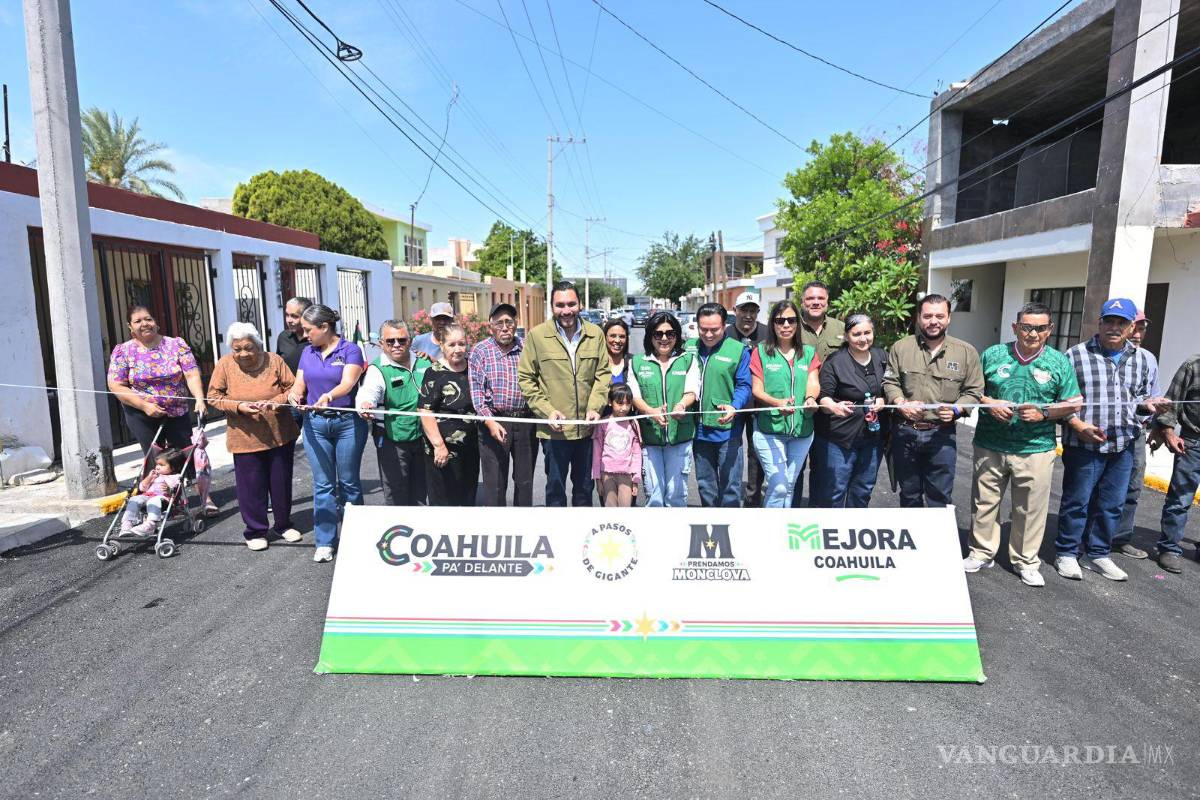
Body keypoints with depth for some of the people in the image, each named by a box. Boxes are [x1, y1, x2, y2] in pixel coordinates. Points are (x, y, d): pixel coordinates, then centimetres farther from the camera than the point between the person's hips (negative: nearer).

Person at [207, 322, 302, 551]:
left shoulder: (274, 361, -5)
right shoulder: (225, 364, -5)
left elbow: (292, 388, -4)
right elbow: (214, 396, -1)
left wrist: (276, 401, -22)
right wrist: (238, 406, -17)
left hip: (281, 435, 1)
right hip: (245, 438, -1)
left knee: (281, 482, 13)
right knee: (252, 486, 5)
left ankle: (284, 525, 31)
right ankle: (255, 531, 21)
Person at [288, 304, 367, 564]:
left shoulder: (350, 350, -6)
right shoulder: (307, 353, 10)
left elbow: (348, 383, -20)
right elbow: (299, 385, 7)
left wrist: (329, 396, -40)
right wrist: (294, 394, -16)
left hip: (348, 422, -4)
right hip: (315, 424, 4)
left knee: (348, 482, 7)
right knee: (322, 484, 6)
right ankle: (325, 541, 14)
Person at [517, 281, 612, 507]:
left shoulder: (595, 334, 2)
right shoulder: (537, 335, -6)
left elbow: (603, 374, 7)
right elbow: (525, 378, -3)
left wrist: (595, 407, -7)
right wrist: (547, 411, -12)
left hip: (587, 427, 3)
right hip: (555, 429, -3)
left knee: (585, 486, 19)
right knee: (555, 488, 9)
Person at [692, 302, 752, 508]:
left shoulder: (738, 350, -6)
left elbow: (744, 386, -8)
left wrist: (734, 408, -26)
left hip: (728, 428, -4)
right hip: (698, 428, 4)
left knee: (730, 486, 2)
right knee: (705, 486, 17)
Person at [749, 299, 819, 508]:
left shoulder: (809, 353, 10)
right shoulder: (761, 351, -1)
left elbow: (813, 384, -4)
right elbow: (756, 390, -6)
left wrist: (811, 398, -28)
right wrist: (778, 403, -26)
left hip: (802, 429, 4)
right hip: (769, 429, -4)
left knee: (789, 485, 14)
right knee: (778, 486, -9)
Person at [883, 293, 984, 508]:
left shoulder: (967, 352, 2)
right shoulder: (901, 347, 4)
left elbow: (974, 391, 3)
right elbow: (890, 382, 4)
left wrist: (956, 409, -15)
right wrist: (902, 404, -13)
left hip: (941, 435, -1)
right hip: (905, 432, 1)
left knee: (940, 498, 6)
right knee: (909, 495, 16)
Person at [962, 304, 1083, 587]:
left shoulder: (1060, 362, 3)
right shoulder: (993, 355, 3)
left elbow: (1073, 403, 5)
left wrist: (1044, 414, -12)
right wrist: (989, 403, -10)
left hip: (1036, 449, 0)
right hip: (990, 445, 1)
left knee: (1031, 508, 6)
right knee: (984, 502, 8)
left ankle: (1025, 561, 23)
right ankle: (981, 553, 23)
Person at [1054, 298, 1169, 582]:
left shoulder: (1142, 360, 10)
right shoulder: (1076, 355, -5)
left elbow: (1143, 396, 21)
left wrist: (1149, 404, -1)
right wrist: (1076, 424, -15)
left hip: (1123, 446, 5)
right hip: (1084, 445, -5)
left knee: (1112, 505, 13)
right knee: (1077, 502, 4)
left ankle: (1099, 553, 28)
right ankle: (1067, 554, 18)